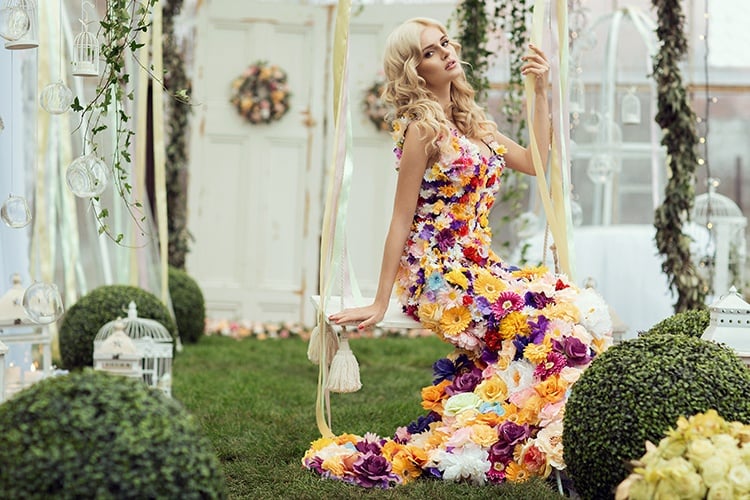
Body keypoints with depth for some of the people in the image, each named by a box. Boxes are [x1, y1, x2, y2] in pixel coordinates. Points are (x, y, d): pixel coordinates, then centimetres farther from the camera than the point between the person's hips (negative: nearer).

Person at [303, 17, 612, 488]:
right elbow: (401, 219, -10)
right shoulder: (423, 129, -9)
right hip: (442, 273, -8)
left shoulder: (471, 121, 14)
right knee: (551, 321, -20)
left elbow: (535, 161, 15)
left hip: (477, 267, 8)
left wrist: (541, 92, 11)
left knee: (580, 306, -4)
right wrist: (380, 303, -10)